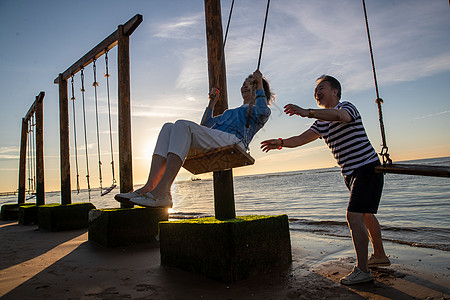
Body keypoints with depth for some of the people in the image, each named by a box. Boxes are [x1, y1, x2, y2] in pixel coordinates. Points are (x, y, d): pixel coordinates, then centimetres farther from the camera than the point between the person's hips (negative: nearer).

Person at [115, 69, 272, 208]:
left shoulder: (257, 109, 24)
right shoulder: (229, 112, 44)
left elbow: (263, 113, -3)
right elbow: (205, 125, 40)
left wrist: (259, 85, 5)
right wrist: (212, 103, 38)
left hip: (231, 142, -7)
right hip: (208, 148, 7)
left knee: (182, 125, -29)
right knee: (169, 127, -14)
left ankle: (162, 192, -43)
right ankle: (149, 188, -30)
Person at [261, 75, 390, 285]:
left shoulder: (347, 107, -11)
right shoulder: (321, 122, 13)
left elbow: (338, 115, -37)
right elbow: (302, 138, 1)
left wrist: (307, 112, -48)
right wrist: (280, 143, -15)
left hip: (368, 168, -9)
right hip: (351, 173, 9)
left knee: (354, 215, -17)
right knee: (365, 214, 20)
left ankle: (362, 270, -11)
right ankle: (380, 256, 37)